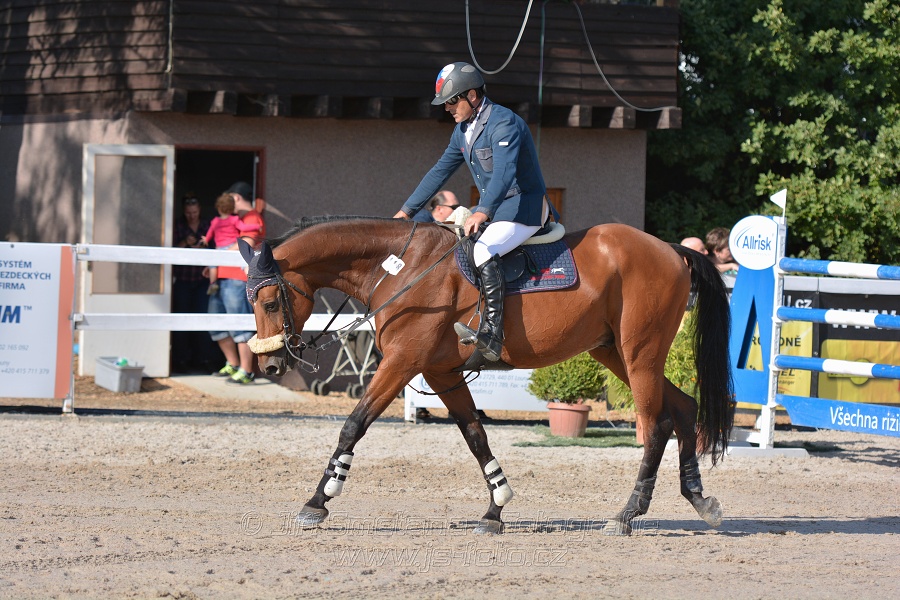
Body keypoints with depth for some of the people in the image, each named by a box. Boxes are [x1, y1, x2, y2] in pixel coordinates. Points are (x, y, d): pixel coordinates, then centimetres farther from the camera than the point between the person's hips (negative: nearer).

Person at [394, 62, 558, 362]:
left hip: (523, 207, -10)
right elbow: (440, 172, 19)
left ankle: (492, 335, -37)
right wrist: (407, 210, 15)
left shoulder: (504, 123, -20)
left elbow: (504, 173, -34)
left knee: (482, 253, -30)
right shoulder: (463, 131, 11)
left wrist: (482, 213, -48)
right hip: (492, 209, 10)